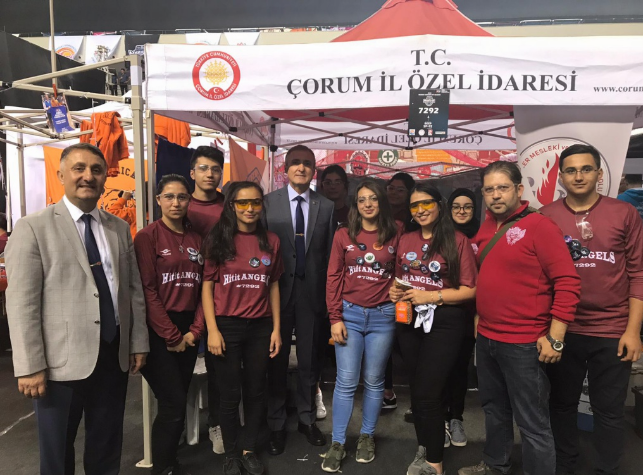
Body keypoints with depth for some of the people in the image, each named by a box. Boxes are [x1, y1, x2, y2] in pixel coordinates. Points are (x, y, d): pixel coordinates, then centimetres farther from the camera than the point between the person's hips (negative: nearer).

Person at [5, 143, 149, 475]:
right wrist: (30, 366, -13)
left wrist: (138, 344, 7)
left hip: (115, 356, 4)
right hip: (62, 361, -4)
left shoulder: (120, 228, 8)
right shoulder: (33, 228, -6)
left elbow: (134, 289, 9)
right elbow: (21, 303, -10)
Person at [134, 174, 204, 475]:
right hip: (159, 332, -5)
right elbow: (147, 290, -12)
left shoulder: (196, 239, 9)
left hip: (187, 332, 5)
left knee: (178, 402, 12)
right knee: (173, 404, -3)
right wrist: (171, 336, -12)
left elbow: (203, 288, 6)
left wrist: (195, 331, -4)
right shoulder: (148, 236, -6)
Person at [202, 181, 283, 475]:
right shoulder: (217, 239, -3)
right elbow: (207, 285, -3)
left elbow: (273, 286, 7)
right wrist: (212, 330, -10)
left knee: (255, 392, 13)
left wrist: (276, 329, 4)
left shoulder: (271, 241, 4)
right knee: (230, 395, 9)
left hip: (260, 327, 2)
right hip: (227, 326, -2)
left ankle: (249, 450, 32)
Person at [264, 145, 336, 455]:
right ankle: (276, 424, 27)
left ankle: (307, 419, 32)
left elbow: (329, 254, 3)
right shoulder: (268, 202, -1)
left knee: (309, 360, 14)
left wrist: (327, 294, -1)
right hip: (278, 292, -1)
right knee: (277, 360, 11)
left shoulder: (326, 207, 3)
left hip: (311, 293, 1)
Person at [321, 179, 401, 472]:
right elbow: (333, 278, -1)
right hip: (349, 314, 0)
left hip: (382, 316, 1)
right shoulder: (343, 235, 0)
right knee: (346, 382, 2)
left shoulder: (394, 236, 2)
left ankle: (367, 436, 29)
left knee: (374, 381, 11)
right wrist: (335, 318, -6)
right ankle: (337, 443, 15)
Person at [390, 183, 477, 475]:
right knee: (416, 390, 14)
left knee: (426, 394, -7)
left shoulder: (457, 241, -8)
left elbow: (470, 290, -10)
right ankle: (424, 450, 34)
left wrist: (431, 296, -18)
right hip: (409, 321, 5)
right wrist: (395, 292, -1)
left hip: (444, 323, -5)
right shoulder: (405, 241, 8)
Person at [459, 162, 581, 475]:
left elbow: (568, 283, -16)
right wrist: (481, 319, 12)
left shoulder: (539, 226, -13)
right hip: (486, 338, 7)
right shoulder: (486, 229, 7)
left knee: (532, 423, 4)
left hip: (523, 343, -7)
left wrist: (555, 338, -17)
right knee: (494, 409, 23)